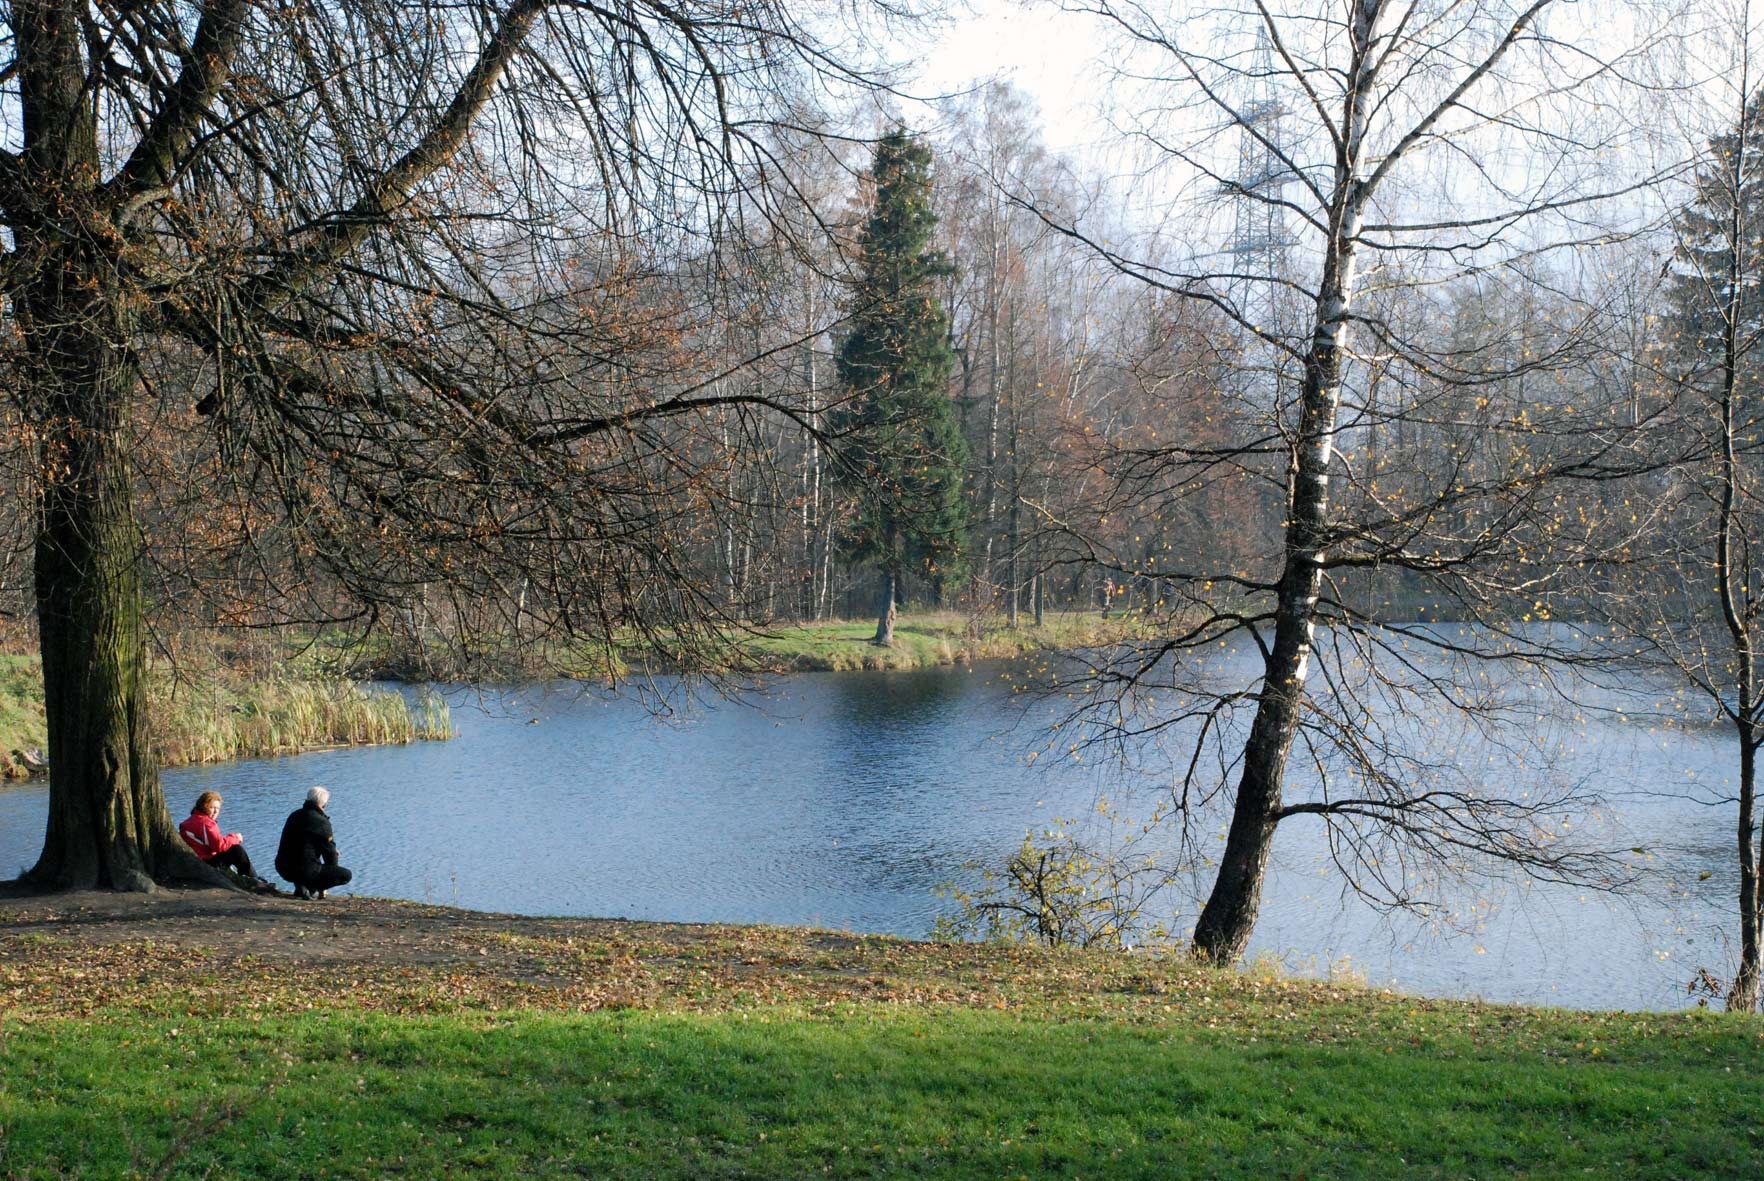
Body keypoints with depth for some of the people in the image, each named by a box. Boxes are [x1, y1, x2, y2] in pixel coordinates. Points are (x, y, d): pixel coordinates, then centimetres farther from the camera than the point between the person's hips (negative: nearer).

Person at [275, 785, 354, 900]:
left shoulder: (294, 815, 12)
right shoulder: (322, 822, -11)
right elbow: (329, 851, -4)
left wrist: (332, 850, 23)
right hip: (305, 871, -8)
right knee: (346, 875, 3)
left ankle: (301, 886, 17)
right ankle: (311, 889, -8)